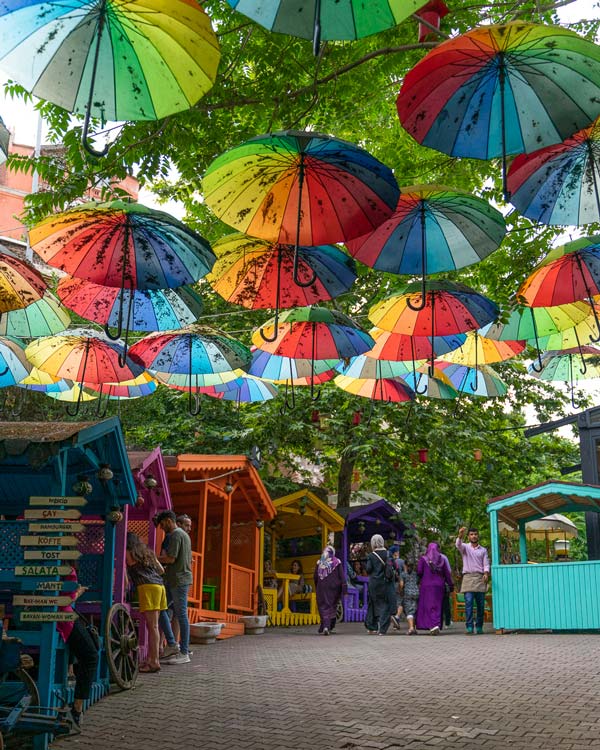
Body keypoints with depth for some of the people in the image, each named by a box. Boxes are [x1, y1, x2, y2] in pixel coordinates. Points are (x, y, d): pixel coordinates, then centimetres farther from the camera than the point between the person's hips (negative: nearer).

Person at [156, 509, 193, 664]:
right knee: (180, 615, 11)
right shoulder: (184, 534, 22)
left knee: (181, 615, -9)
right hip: (184, 578, 10)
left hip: (179, 580, -10)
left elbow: (171, 558, -18)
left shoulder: (175, 535, -10)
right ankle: (184, 649, 13)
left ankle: (184, 653, -8)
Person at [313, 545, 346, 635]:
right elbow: (341, 575, -7)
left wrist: (317, 587, 17)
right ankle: (330, 626, 16)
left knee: (323, 607, 1)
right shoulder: (337, 562, -2)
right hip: (334, 588, 0)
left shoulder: (319, 563, 2)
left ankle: (325, 625, -15)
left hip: (322, 588, 0)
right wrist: (344, 586, -8)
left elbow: (315, 577, 5)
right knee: (332, 607, 12)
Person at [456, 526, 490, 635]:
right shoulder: (465, 547, 9)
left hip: (480, 578, 2)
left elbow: (486, 564, 9)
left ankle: (479, 627, 11)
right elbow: (458, 545, -14)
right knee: (468, 603, -10)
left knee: (481, 604, 2)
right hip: (468, 577, -2)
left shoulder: (483, 550, 16)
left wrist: (486, 573, -13)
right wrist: (460, 535, -36)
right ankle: (469, 628, -12)